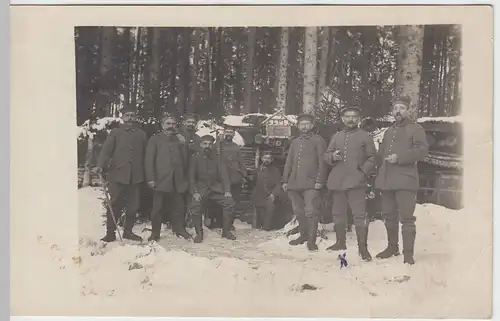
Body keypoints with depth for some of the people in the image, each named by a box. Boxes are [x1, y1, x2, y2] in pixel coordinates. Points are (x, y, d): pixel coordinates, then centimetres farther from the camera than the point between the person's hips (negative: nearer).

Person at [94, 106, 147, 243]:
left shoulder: (141, 134, 13)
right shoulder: (115, 133, 8)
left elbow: (146, 155, 12)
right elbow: (106, 150, -2)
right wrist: (101, 165, -19)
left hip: (135, 176, 2)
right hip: (117, 174, -2)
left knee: (133, 205, 6)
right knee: (114, 205, -2)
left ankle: (128, 231, 19)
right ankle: (110, 233, 7)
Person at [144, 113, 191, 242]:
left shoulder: (179, 140, 15)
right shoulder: (155, 139, 5)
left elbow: (184, 159, 14)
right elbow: (149, 160, -1)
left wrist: (185, 177, 8)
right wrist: (150, 178, -10)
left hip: (177, 180, 3)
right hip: (161, 180, -3)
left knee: (178, 206, 5)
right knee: (158, 206, 0)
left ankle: (179, 229, 20)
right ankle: (155, 233, 10)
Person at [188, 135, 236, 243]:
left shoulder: (217, 157, 6)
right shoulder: (195, 158, 2)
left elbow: (224, 174, 0)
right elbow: (191, 176, -2)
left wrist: (227, 191, -14)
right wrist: (195, 192, -16)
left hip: (216, 187, 2)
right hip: (201, 188, -2)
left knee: (229, 202, -20)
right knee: (194, 206, -28)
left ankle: (226, 231, -4)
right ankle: (199, 233, -8)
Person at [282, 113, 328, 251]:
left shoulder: (318, 140, 3)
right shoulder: (295, 142, 20)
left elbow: (322, 162, -4)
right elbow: (288, 162, 19)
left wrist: (319, 180, -12)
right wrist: (285, 180, 12)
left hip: (311, 183, -6)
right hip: (294, 183, 6)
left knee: (311, 211, -9)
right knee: (299, 212, 11)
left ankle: (311, 240, -4)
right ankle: (303, 235, 25)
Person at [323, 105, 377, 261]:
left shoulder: (365, 136, 4)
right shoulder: (336, 136, 17)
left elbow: (372, 157, 3)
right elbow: (326, 155, 18)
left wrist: (364, 171, -10)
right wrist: (332, 156, -5)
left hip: (356, 182, -5)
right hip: (337, 181, 5)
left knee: (359, 215, -10)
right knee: (338, 213, 12)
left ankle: (363, 247, -7)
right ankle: (340, 242, 26)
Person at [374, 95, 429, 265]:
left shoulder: (416, 129, 2)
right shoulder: (388, 131, 23)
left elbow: (422, 150, -11)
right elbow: (381, 154, 26)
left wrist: (399, 157, -18)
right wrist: (380, 174, 15)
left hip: (405, 180, -7)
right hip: (386, 180, 7)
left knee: (406, 217, -9)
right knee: (389, 216, 14)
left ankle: (408, 253, -5)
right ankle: (392, 247, 27)